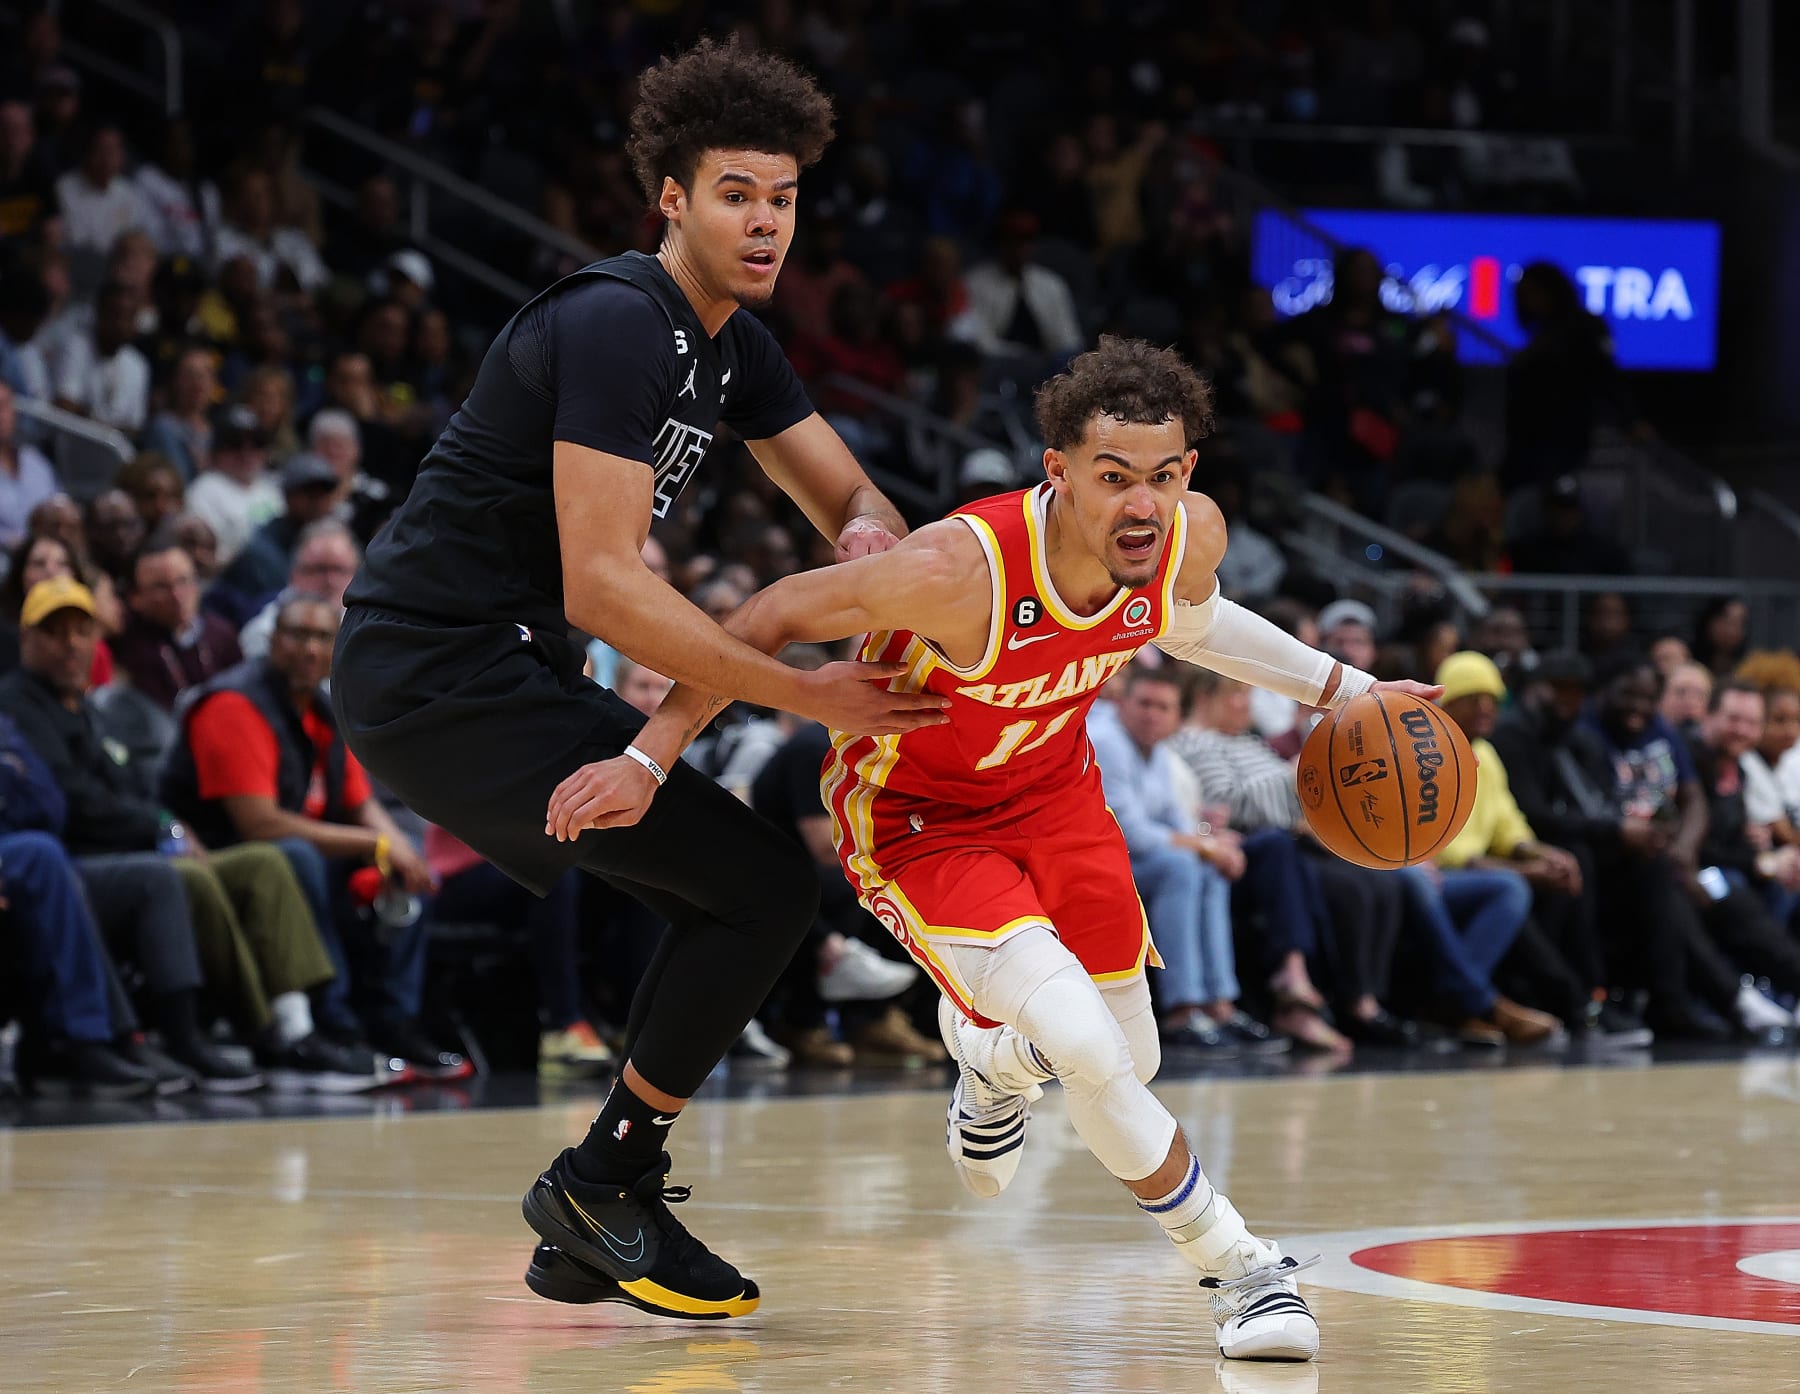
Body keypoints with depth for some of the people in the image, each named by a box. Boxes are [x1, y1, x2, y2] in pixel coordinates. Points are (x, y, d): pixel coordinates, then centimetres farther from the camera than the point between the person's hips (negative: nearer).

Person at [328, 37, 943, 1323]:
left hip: (497, 672, 10)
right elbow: (603, 586, -27)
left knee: (737, 896, 15)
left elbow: (854, 502, 19)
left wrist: (872, 533, -7)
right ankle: (605, 1183, 0)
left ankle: (588, 1230, 18)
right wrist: (809, 693, -27)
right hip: (445, 677, -10)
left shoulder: (730, 345, 11)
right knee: (766, 888, -11)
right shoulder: (618, 324, -20)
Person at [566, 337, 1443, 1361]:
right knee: (1090, 1054, -23)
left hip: (1052, 787, 6)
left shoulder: (1193, 537, -19)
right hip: (914, 814, -6)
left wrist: (1340, 688, 11)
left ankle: (993, 1055, 49)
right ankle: (1239, 1270, -3)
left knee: (1130, 1062, 13)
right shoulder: (962, 569, -37)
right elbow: (776, 617, -24)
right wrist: (645, 761, -24)